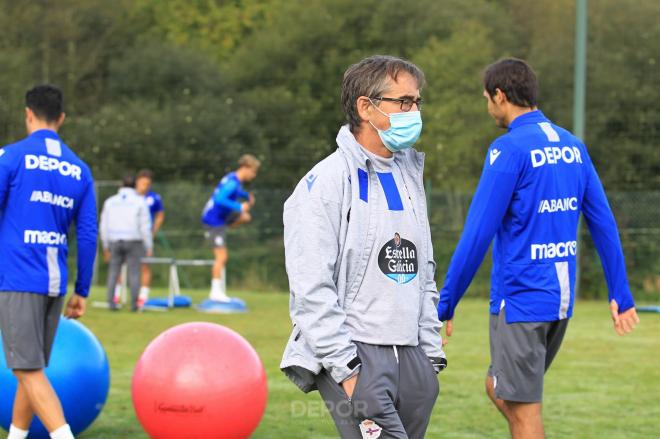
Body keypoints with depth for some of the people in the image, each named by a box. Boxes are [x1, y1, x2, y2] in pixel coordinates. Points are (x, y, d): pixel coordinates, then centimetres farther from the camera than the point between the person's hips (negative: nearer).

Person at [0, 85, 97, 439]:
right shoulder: (79, 170, 10)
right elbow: (87, 236, 9)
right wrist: (82, 292, 15)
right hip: (55, 284, 5)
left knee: (30, 371, -8)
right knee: (33, 369, 16)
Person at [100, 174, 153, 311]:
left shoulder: (110, 201, 8)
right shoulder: (140, 202, 0)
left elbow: (104, 226, 9)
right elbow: (145, 226, -4)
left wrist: (106, 247, 16)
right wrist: (149, 247, 1)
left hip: (115, 242, 2)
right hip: (133, 241, -2)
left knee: (113, 272, 6)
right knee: (134, 273, -1)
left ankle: (111, 302, -2)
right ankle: (134, 303, -5)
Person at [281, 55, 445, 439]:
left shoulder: (409, 177, 17)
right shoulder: (326, 182, -8)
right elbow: (312, 289, -14)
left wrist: (432, 353, 15)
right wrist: (346, 369, -18)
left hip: (410, 359, 8)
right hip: (355, 356, -8)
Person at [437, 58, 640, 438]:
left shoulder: (509, 150, -13)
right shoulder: (572, 146, 9)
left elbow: (477, 236, -15)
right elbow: (604, 225, 10)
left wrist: (444, 306, -10)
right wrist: (621, 295, 14)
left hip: (519, 303, -7)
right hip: (562, 299, 7)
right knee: (501, 390, 22)